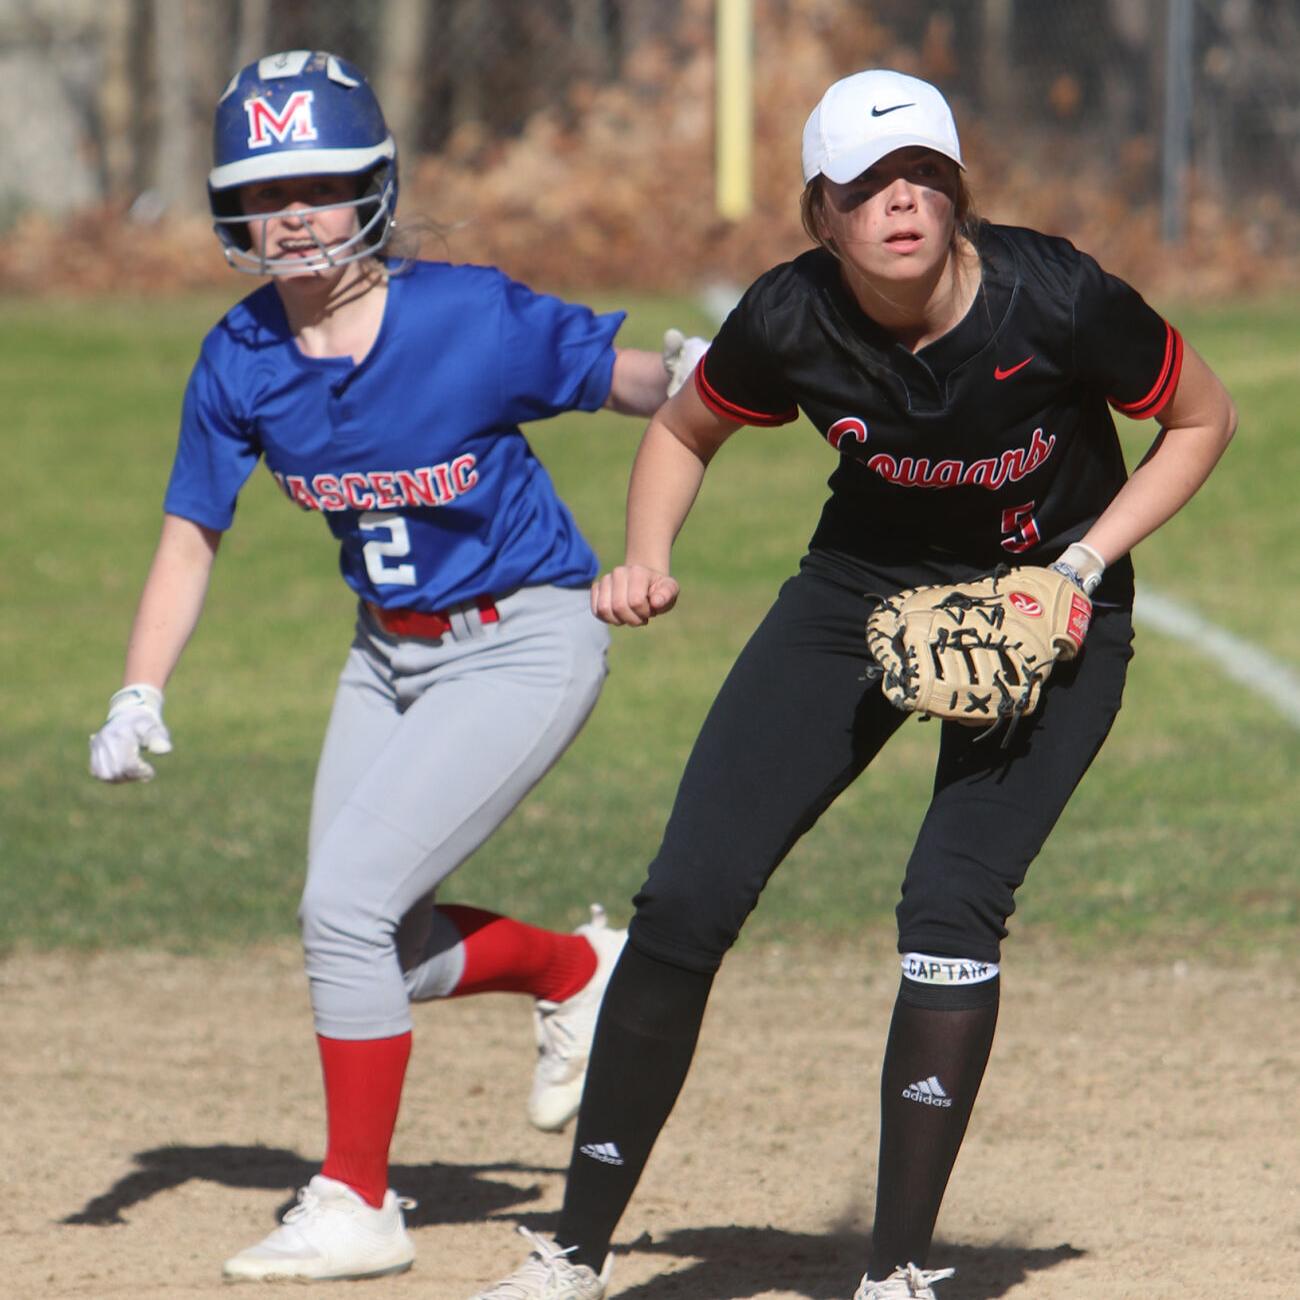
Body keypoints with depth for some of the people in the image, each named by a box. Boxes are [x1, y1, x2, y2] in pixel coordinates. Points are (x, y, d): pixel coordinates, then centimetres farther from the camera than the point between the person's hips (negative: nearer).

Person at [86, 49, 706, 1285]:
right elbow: (191, 533, 0)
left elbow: (626, 375, -15)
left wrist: (694, 375, -38)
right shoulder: (241, 361, -8)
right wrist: (138, 696, -11)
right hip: (390, 654, 7)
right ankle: (577, 969, 36)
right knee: (365, 944, 8)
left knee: (346, 903, -15)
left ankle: (357, 1205, -2)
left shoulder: (472, 321, -22)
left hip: (524, 647, -7)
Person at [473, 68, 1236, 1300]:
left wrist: (1082, 567, -18)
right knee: (687, 898, -6)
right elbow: (684, 430, 2)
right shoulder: (793, 320, -20)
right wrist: (645, 557, -16)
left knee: (952, 902, -21)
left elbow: (1203, 419, -9)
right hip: (862, 586, 3)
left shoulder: (1054, 300, -27)